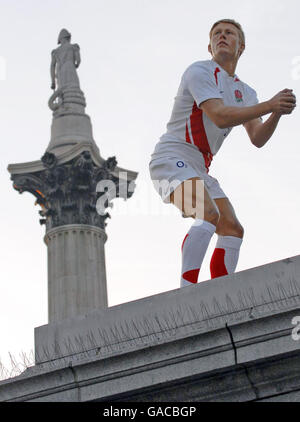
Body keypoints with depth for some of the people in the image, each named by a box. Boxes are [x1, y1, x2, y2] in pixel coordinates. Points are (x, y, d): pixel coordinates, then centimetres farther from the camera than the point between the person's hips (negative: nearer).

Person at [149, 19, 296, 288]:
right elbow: (219, 117, -22)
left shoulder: (245, 92, 16)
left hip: (199, 169, 8)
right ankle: (186, 294, -32)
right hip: (171, 158, -8)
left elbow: (257, 139, 2)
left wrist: (277, 112, -16)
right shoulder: (200, 71, -7)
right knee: (209, 214, -29)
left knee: (233, 230, -2)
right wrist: (268, 106, -25)